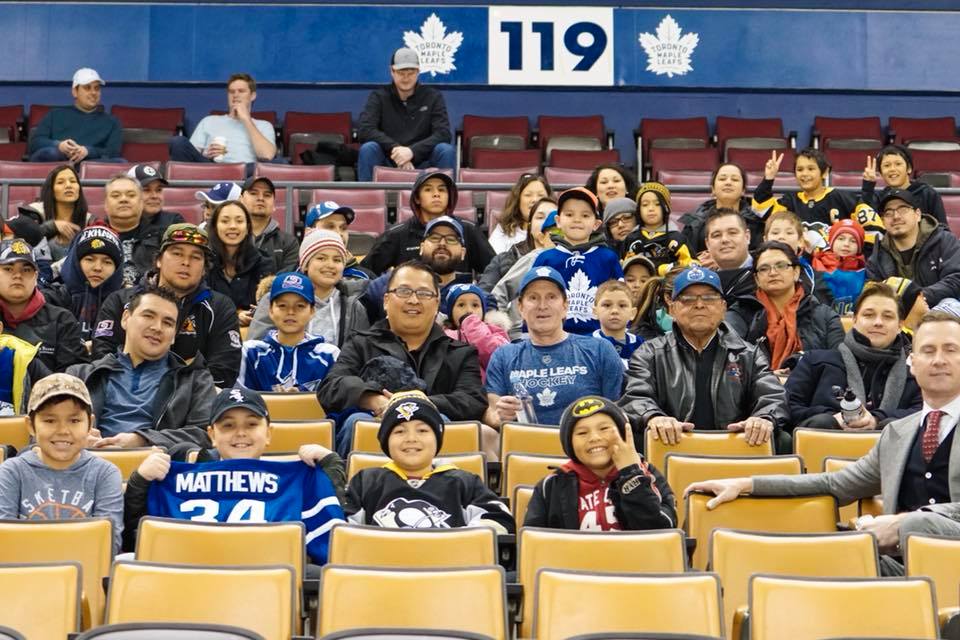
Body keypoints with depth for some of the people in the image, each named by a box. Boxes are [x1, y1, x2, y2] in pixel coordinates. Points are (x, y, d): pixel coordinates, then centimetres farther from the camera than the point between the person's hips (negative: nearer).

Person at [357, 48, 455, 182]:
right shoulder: (379, 96, 3)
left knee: (447, 150, -26)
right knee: (368, 148, -28)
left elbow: (443, 134, -9)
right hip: (388, 163, 0)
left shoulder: (433, 96, 4)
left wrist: (412, 151, -24)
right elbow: (364, 130, -11)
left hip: (422, 163, 0)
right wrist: (395, 148, -25)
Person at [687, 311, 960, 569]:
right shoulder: (897, 432, 21)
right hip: (904, 565, 4)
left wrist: (904, 523, -18)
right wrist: (746, 484, 13)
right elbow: (835, 484, 22)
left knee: (920, 523, -38)